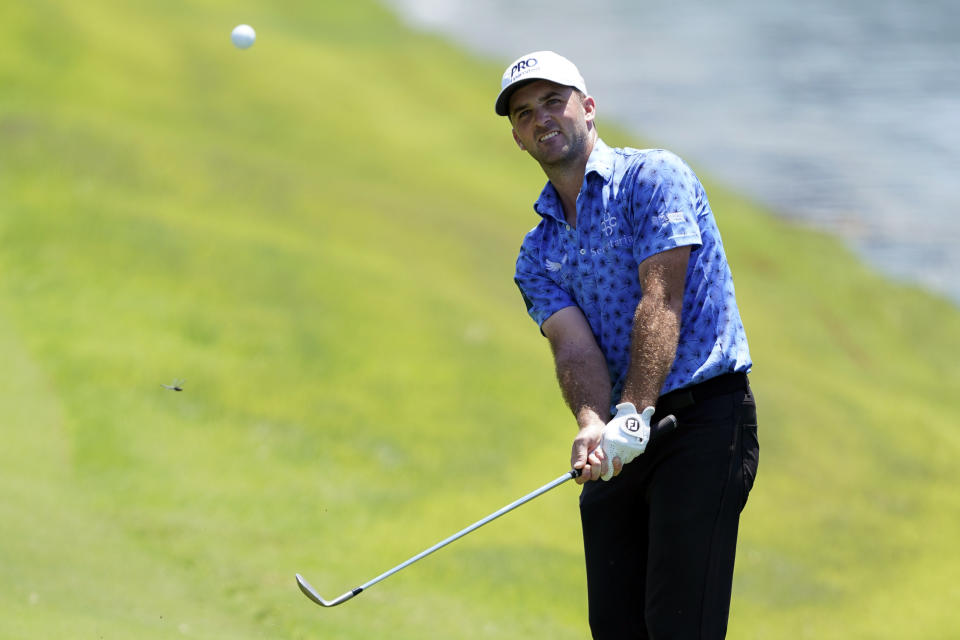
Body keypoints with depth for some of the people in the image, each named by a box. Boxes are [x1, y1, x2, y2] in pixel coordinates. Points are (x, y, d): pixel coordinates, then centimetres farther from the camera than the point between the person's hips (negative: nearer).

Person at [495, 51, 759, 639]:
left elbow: (662, 300, -15)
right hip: (623, 441, 7)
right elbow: (574, 346, -2)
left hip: (706, 416, -7)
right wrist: (592, 426, -24)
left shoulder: (652, 177, -3)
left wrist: (634, 414, -26)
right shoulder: (538, 254, 15)